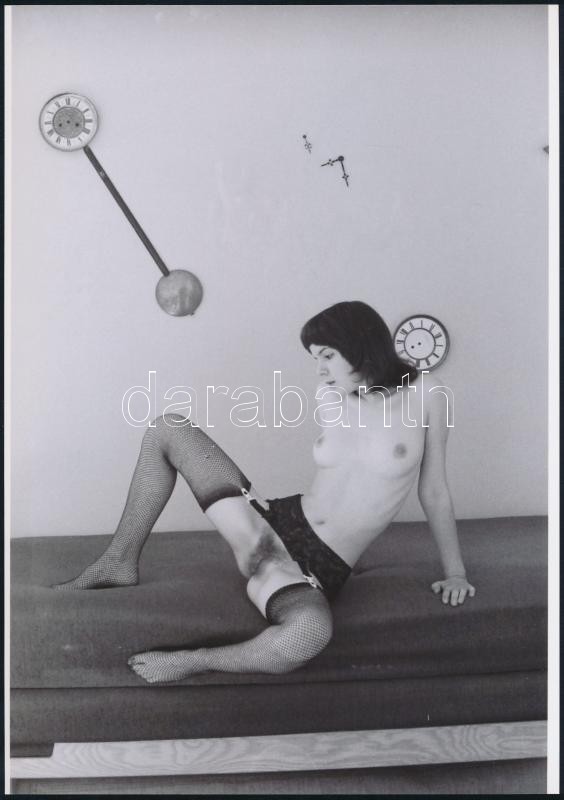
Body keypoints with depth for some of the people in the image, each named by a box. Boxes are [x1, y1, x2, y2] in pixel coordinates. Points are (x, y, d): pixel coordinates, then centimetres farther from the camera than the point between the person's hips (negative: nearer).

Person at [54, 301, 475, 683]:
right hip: (275, 523, 5)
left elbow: (434, 491, 2)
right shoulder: (330, 396, 5)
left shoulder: (424, 395, -6)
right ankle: (119, 563, 6)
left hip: (317, 572, -5)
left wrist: (455, 572, 5)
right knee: (168, 428, 3)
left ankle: (190, 661, -14)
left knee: (310, 632, -44)